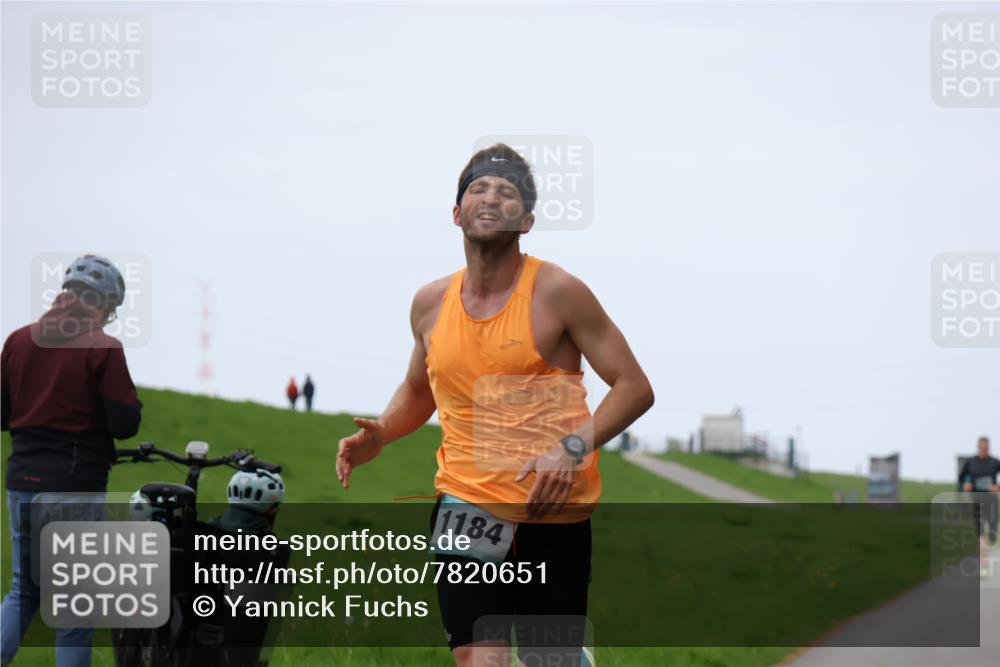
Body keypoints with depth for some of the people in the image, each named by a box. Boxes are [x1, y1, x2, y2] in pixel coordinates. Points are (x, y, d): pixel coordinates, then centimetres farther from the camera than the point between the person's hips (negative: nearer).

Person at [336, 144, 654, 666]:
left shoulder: (556, 293, -5)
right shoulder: (431, 304, 8)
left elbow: (634, 387, -4)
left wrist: (574, 447, -20)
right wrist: (379, 436, 6)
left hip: (552, 512, -3)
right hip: (464, 507, 3)